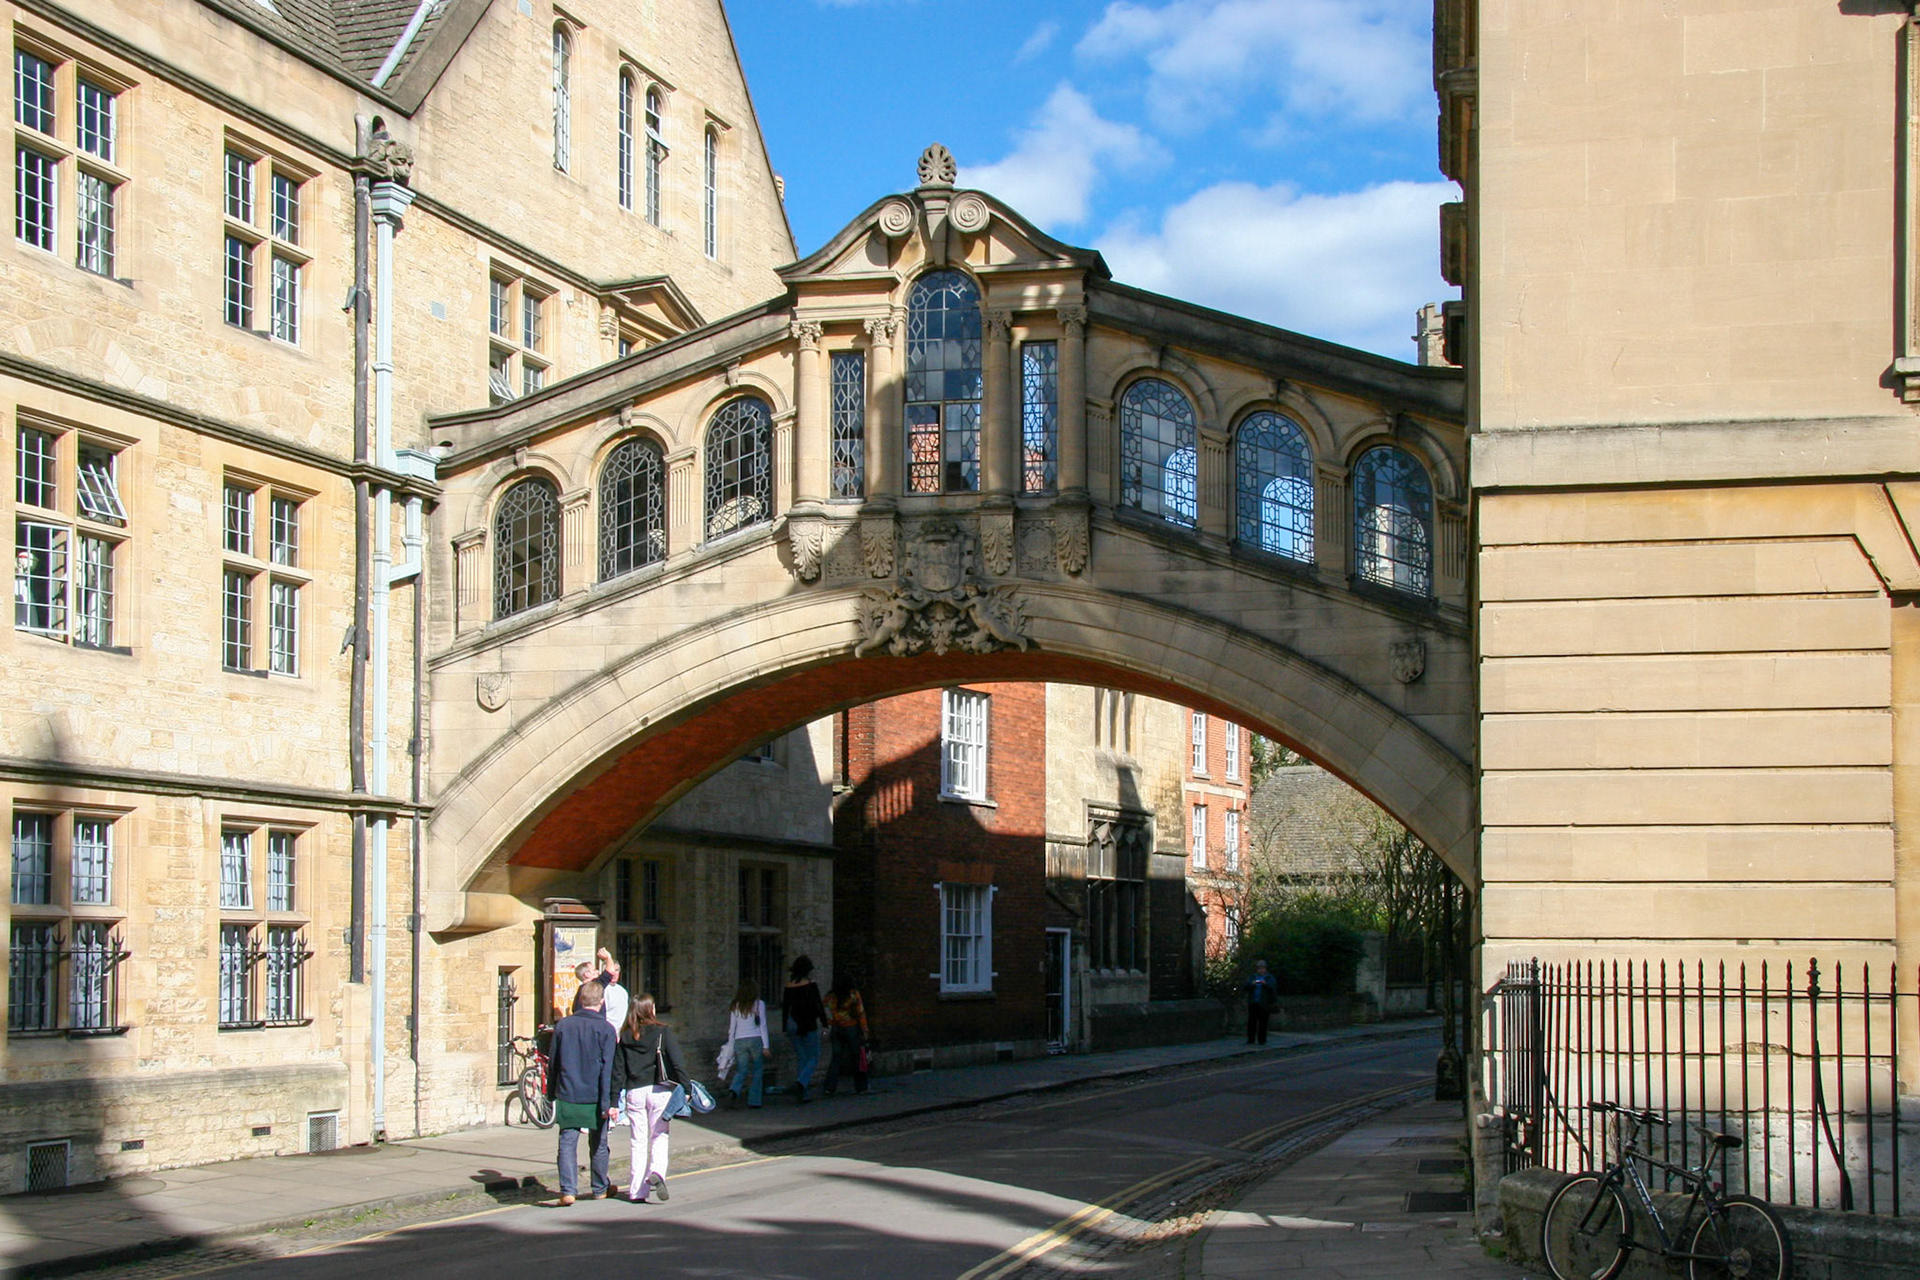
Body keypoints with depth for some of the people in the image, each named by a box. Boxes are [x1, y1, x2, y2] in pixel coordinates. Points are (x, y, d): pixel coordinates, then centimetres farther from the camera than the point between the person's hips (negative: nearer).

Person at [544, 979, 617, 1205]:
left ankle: (568, 1190, -11)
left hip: (567, 1097, 1)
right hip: (594, 1099, -1)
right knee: (598, 1145, 13)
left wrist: (552, 1093, 19)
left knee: (567, 1144, 1)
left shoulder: (563, 1025, 1)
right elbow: (608, 1068, -11)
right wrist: (608, 1102, -11)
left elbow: (553, 1062, 8)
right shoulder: (605, 1029, -8)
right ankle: (600, 1188, 26)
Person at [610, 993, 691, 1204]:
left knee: (638, 1141, 8)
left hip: (634, 1092, 2)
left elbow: (618, 1069, 4)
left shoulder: (625, 1037, 4)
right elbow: (677, 1062, -8)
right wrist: (687, 1086, -5)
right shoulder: (663, 1032, -3)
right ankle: (657, 1172, -17)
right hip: (659, 1090, -2)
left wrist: (615, 1099, 8)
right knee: (659, 1136, 9)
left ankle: (636, 1191, 5)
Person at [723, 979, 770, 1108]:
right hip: (755, 1039, -2)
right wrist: (766, 1046, -2)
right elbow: (762, 1025, -3)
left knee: (741, 1071, 5)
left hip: (739, 1041, 2)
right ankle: (754, 1101, 6)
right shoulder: (759, 1004, -1)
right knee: (757, 1071, 9)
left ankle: (733, 1091, -23)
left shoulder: (736, 1006, 7)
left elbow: (732, 1028, 8)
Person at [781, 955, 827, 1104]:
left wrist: (785, 1028, 16)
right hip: (809, 1025, -5)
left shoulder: (789, 986, 5)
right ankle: (801, 1083, -20)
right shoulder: (811, 985, -9)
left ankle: (802, 1094, 9)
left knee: (800, 1058, 12)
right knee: (813, 1058, 4)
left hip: (793, 1024, 5)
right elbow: (818, 1006, -10)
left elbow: (785, 1008, 9)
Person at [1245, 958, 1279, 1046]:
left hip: (1264, 1004, -3)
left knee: (1263, 1022, -4)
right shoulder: (1252, 977, 15)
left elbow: (1273, 988, -5)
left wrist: (1265, 984, -21)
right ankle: (1251, 1039, 3)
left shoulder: (1269, 977, 6)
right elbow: (1246, 986, 6)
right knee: (1251, 1021, -1)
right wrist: (1252, 984, -14)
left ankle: (1261, 1040, 3)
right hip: (1253, 1003, 3)